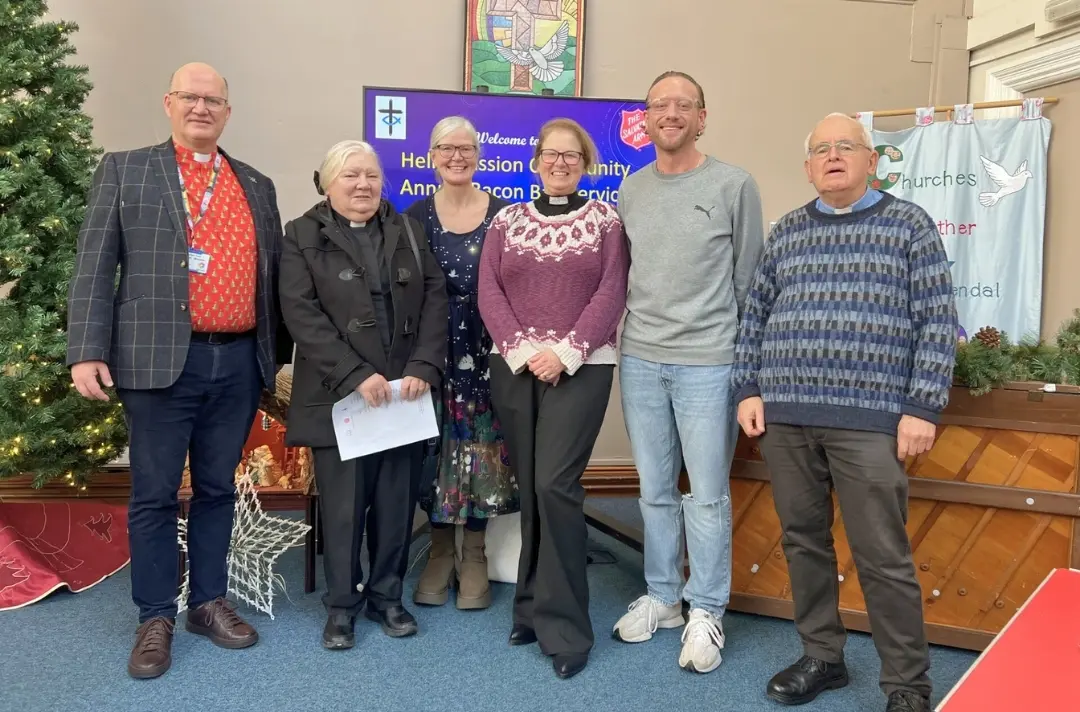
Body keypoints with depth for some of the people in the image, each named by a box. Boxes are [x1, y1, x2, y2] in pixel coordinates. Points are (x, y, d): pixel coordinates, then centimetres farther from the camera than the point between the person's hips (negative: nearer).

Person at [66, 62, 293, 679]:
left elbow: (273, 273, 15)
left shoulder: (258, 185, 14)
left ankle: (210, 602, 26)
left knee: (218, 488, 12)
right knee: (155, 493, 5)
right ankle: (156, 618, 18)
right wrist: (88, 350, -9)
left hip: (239, 362, 3)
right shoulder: (125, 170, 5)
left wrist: (281, 355, 13)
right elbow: (95, 265, 0)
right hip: (161, 360, -3)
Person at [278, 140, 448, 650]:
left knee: (397, 501, 8)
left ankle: (386, 595, 24)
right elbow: (302, 314, -8)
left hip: (406, 392, 3)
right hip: (341, 395, -3)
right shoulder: (302, 236, 2)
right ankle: (341, 604, 19)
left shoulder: (407, 231, 13)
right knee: (343, 505, 3)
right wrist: (355, 375, -17)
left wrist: (423, 367, -8)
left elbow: (435, 299, 5)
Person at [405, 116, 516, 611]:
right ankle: (439, 553, 23)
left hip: (487, 352, -1)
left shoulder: (502, 213, 1)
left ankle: (473, 557, 20)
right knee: (436, 448, 6)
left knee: (481, 449, 4)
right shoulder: (416, 216, 4)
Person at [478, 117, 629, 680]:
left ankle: (563, 624, 0)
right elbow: (489, 292, 3)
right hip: (513, 368, 3)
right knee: (529, 488, 8)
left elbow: (612, 294, -5)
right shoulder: (507, 221, 11)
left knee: (555, 485, -12)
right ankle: (536, 605, 23)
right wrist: (523, 350, -11)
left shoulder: (605, 220, 5)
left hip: (580, 369, -3)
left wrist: (566, 352, -15)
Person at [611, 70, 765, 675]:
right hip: (639, 359, 4)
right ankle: (662, 596, 28)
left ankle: (706, 611, 18)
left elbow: (749, 279, 1)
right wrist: (640, 330, 12)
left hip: (709, 362, -4)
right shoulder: (631, 189, 10)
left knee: (708, 494, 3)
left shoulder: (735, 185, -2)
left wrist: (741, 354, 2)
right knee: (656, 490, 13)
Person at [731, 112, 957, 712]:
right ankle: (822, 657, 28)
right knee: (803, 540, 11)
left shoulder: (908, 223, 4)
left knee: (883, 557, -1)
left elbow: (938, 322, -1)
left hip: (869, 419, -3)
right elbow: (756, 314, 14)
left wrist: (922, 408, -8)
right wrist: (748, 390, 5)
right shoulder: (787, 230, 13)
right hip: (784, 414, 4)